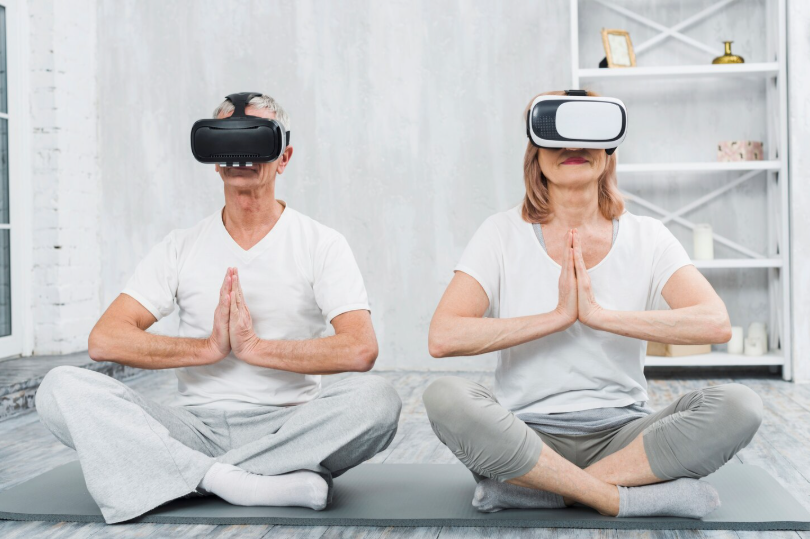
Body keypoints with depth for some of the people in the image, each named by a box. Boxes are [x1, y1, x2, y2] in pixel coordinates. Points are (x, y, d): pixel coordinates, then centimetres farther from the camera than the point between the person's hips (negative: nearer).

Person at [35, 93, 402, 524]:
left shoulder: (321, 245, 3)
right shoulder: (182, 248, 10)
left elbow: (360, 349, -13)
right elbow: (104, 339, -2)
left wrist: (256, 347, -14)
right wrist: (210, 347, -12)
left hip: (286, 429, -2)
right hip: (195, 428, 2)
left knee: (376, 399, -32)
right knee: (62, 388, -19)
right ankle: (240, 482, -29)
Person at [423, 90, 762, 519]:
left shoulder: (646, 237, 3)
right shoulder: (503, 234, 0)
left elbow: (715, 324, -13)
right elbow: (442, 337, -14)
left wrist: (599, 314, -20)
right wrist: (558, 316, -17)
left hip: (621, 434, 2)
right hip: (527, 433, -1)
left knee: (739, 405, -23)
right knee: (446, 397, -31)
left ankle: (528, 487, -21)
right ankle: (631, 498, -23)